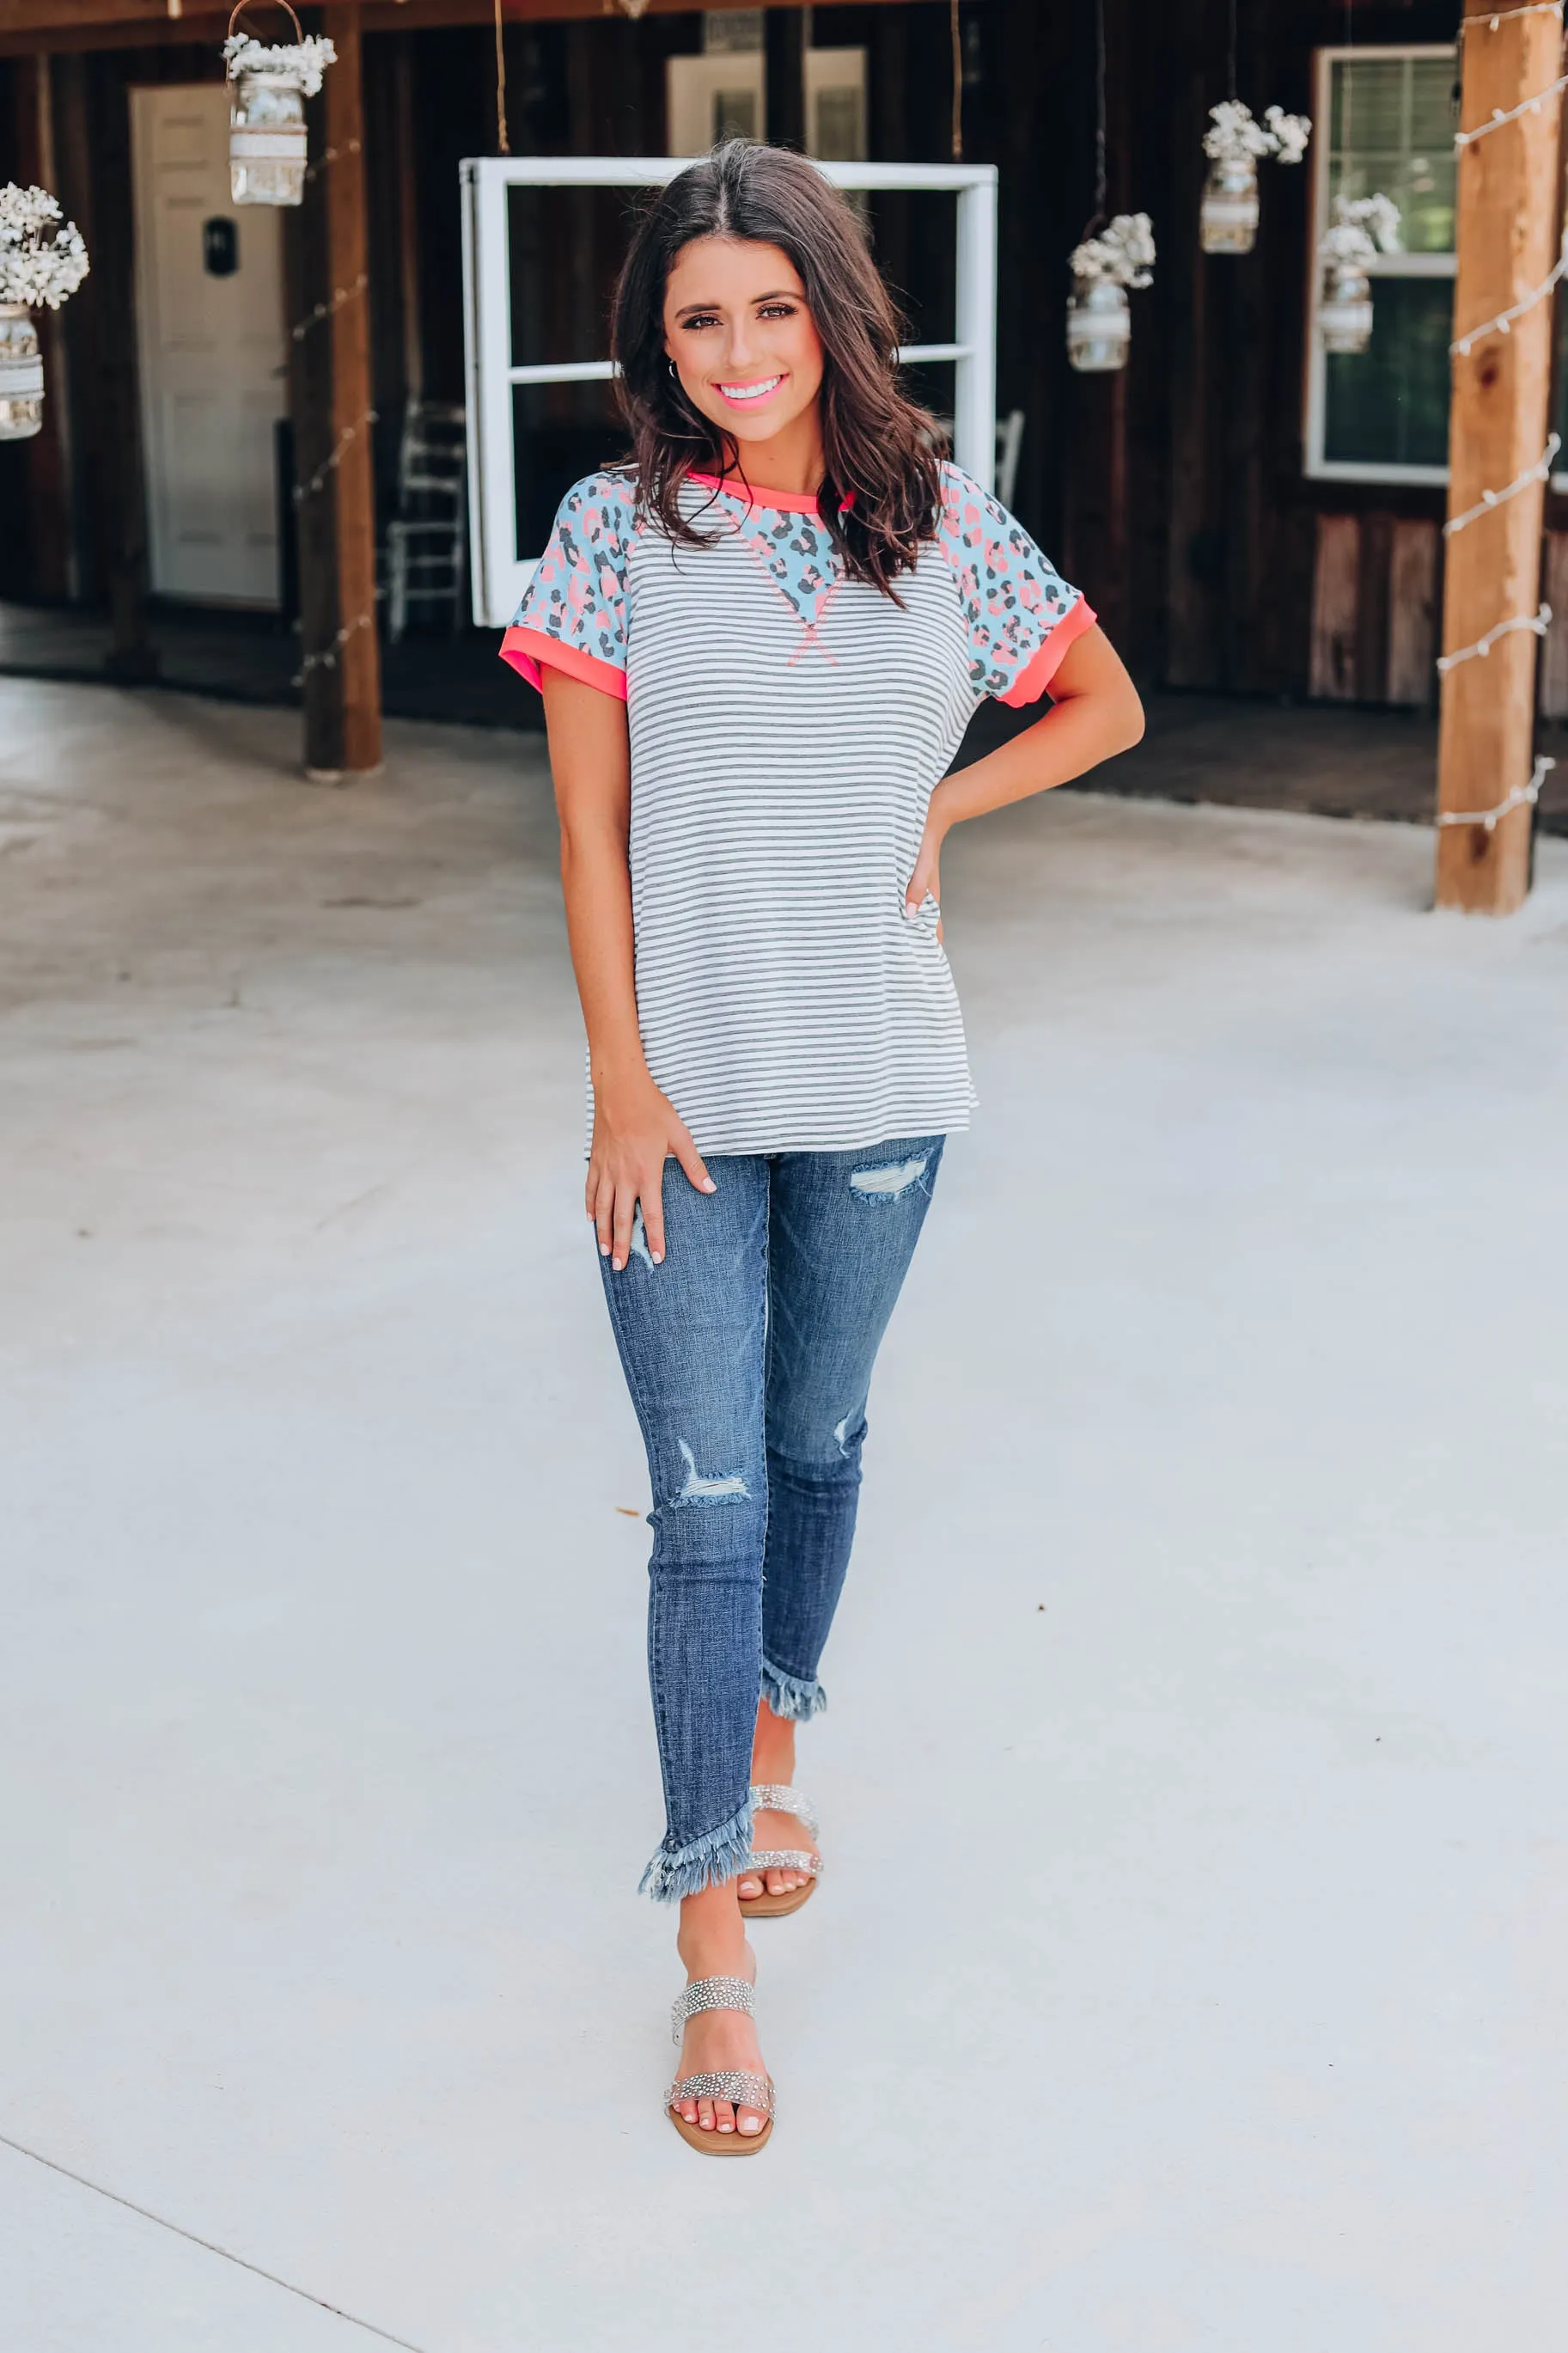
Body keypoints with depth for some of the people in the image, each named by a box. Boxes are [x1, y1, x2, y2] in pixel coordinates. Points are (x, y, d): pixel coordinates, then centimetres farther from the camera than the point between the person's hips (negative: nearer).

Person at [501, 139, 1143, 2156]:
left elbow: (1106, 705, 15)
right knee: (707, 1498, -2)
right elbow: (589, 828, -4)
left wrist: (935, 807, 1)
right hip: (683, 1091, -2)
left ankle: (769, 1743, 41)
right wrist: (621, 1078, -9)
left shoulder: (940, 526, 1)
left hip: (880, 1087, 2)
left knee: (819, 1445, 17)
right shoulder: (620, 529, -4)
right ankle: (715, 1946, 5)